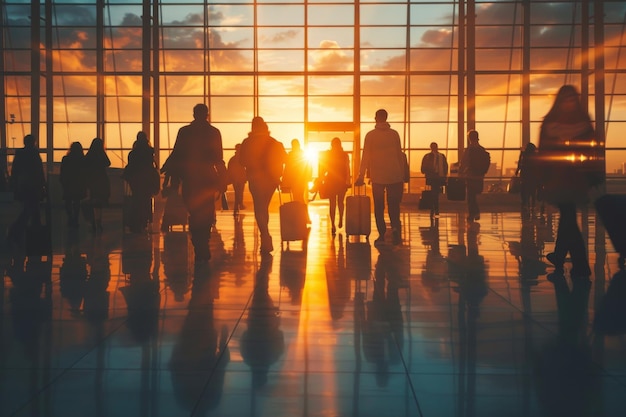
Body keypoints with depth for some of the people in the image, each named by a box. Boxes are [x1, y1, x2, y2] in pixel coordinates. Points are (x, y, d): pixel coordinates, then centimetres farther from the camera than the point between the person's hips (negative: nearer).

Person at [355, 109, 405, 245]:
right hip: (394, 176, 1)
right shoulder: (394, 134, 3)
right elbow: (400, 155, 6)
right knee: (393, 205, 5)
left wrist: (361, 176, 0)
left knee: (379, 207, 7)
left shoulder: (370, 135, -2)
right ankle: (395, 227, -17)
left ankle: (382, 234, 2)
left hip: (377, 177, -1)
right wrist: (402, 175, 13)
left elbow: (365, 157, -4)